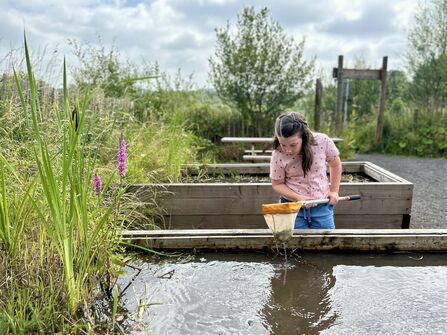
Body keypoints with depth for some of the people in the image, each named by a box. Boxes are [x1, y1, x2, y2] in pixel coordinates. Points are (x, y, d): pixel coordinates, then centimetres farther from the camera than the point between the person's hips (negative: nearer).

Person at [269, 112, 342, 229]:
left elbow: (335, 164, 4)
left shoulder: (322, 141, -15)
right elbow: (277, 184, -4)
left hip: (322, 206, 1)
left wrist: (334, 191, 4)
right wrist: (298, 198, -18)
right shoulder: (278, 155, -17)